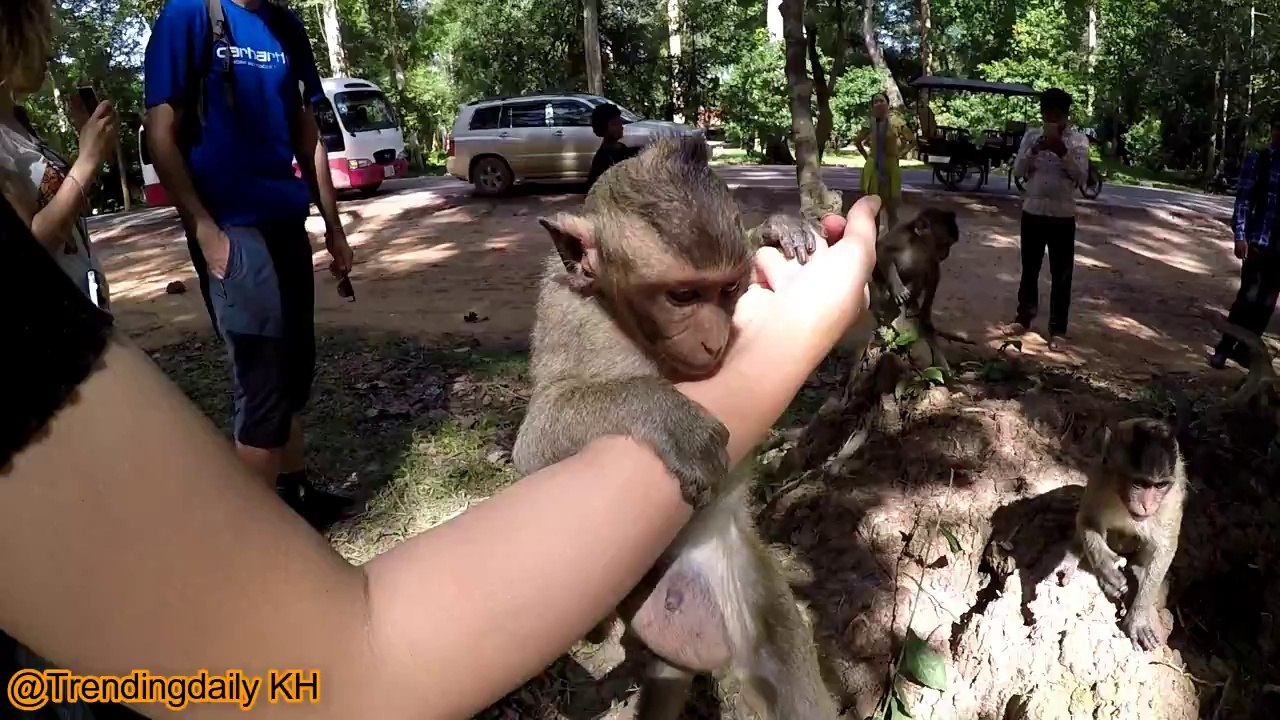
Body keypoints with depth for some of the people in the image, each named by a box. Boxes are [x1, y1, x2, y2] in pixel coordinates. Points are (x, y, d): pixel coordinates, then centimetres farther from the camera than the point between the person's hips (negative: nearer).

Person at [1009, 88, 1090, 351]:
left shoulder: (1078, 139, -2)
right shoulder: (1032, 135, 4)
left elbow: (1081, 176, -12)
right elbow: (1017, 170, -4)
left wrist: (1062, 151, -24)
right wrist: (1035, 149, -20)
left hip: (1062, 216, -2)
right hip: (1032, 212, 2)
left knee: (1061, 275, 3)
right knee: (1029, 269, 13)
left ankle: (1058, 329, 11)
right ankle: (1023, 318, 28)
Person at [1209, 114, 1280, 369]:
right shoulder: (1257, 159, -2)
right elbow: (1243, 199, -6)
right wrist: (1240, 236, -15)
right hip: (1259, 240, -4)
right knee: (1249, 296, -7)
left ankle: (1245, 349, 19)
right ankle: (1224, 348, 5)